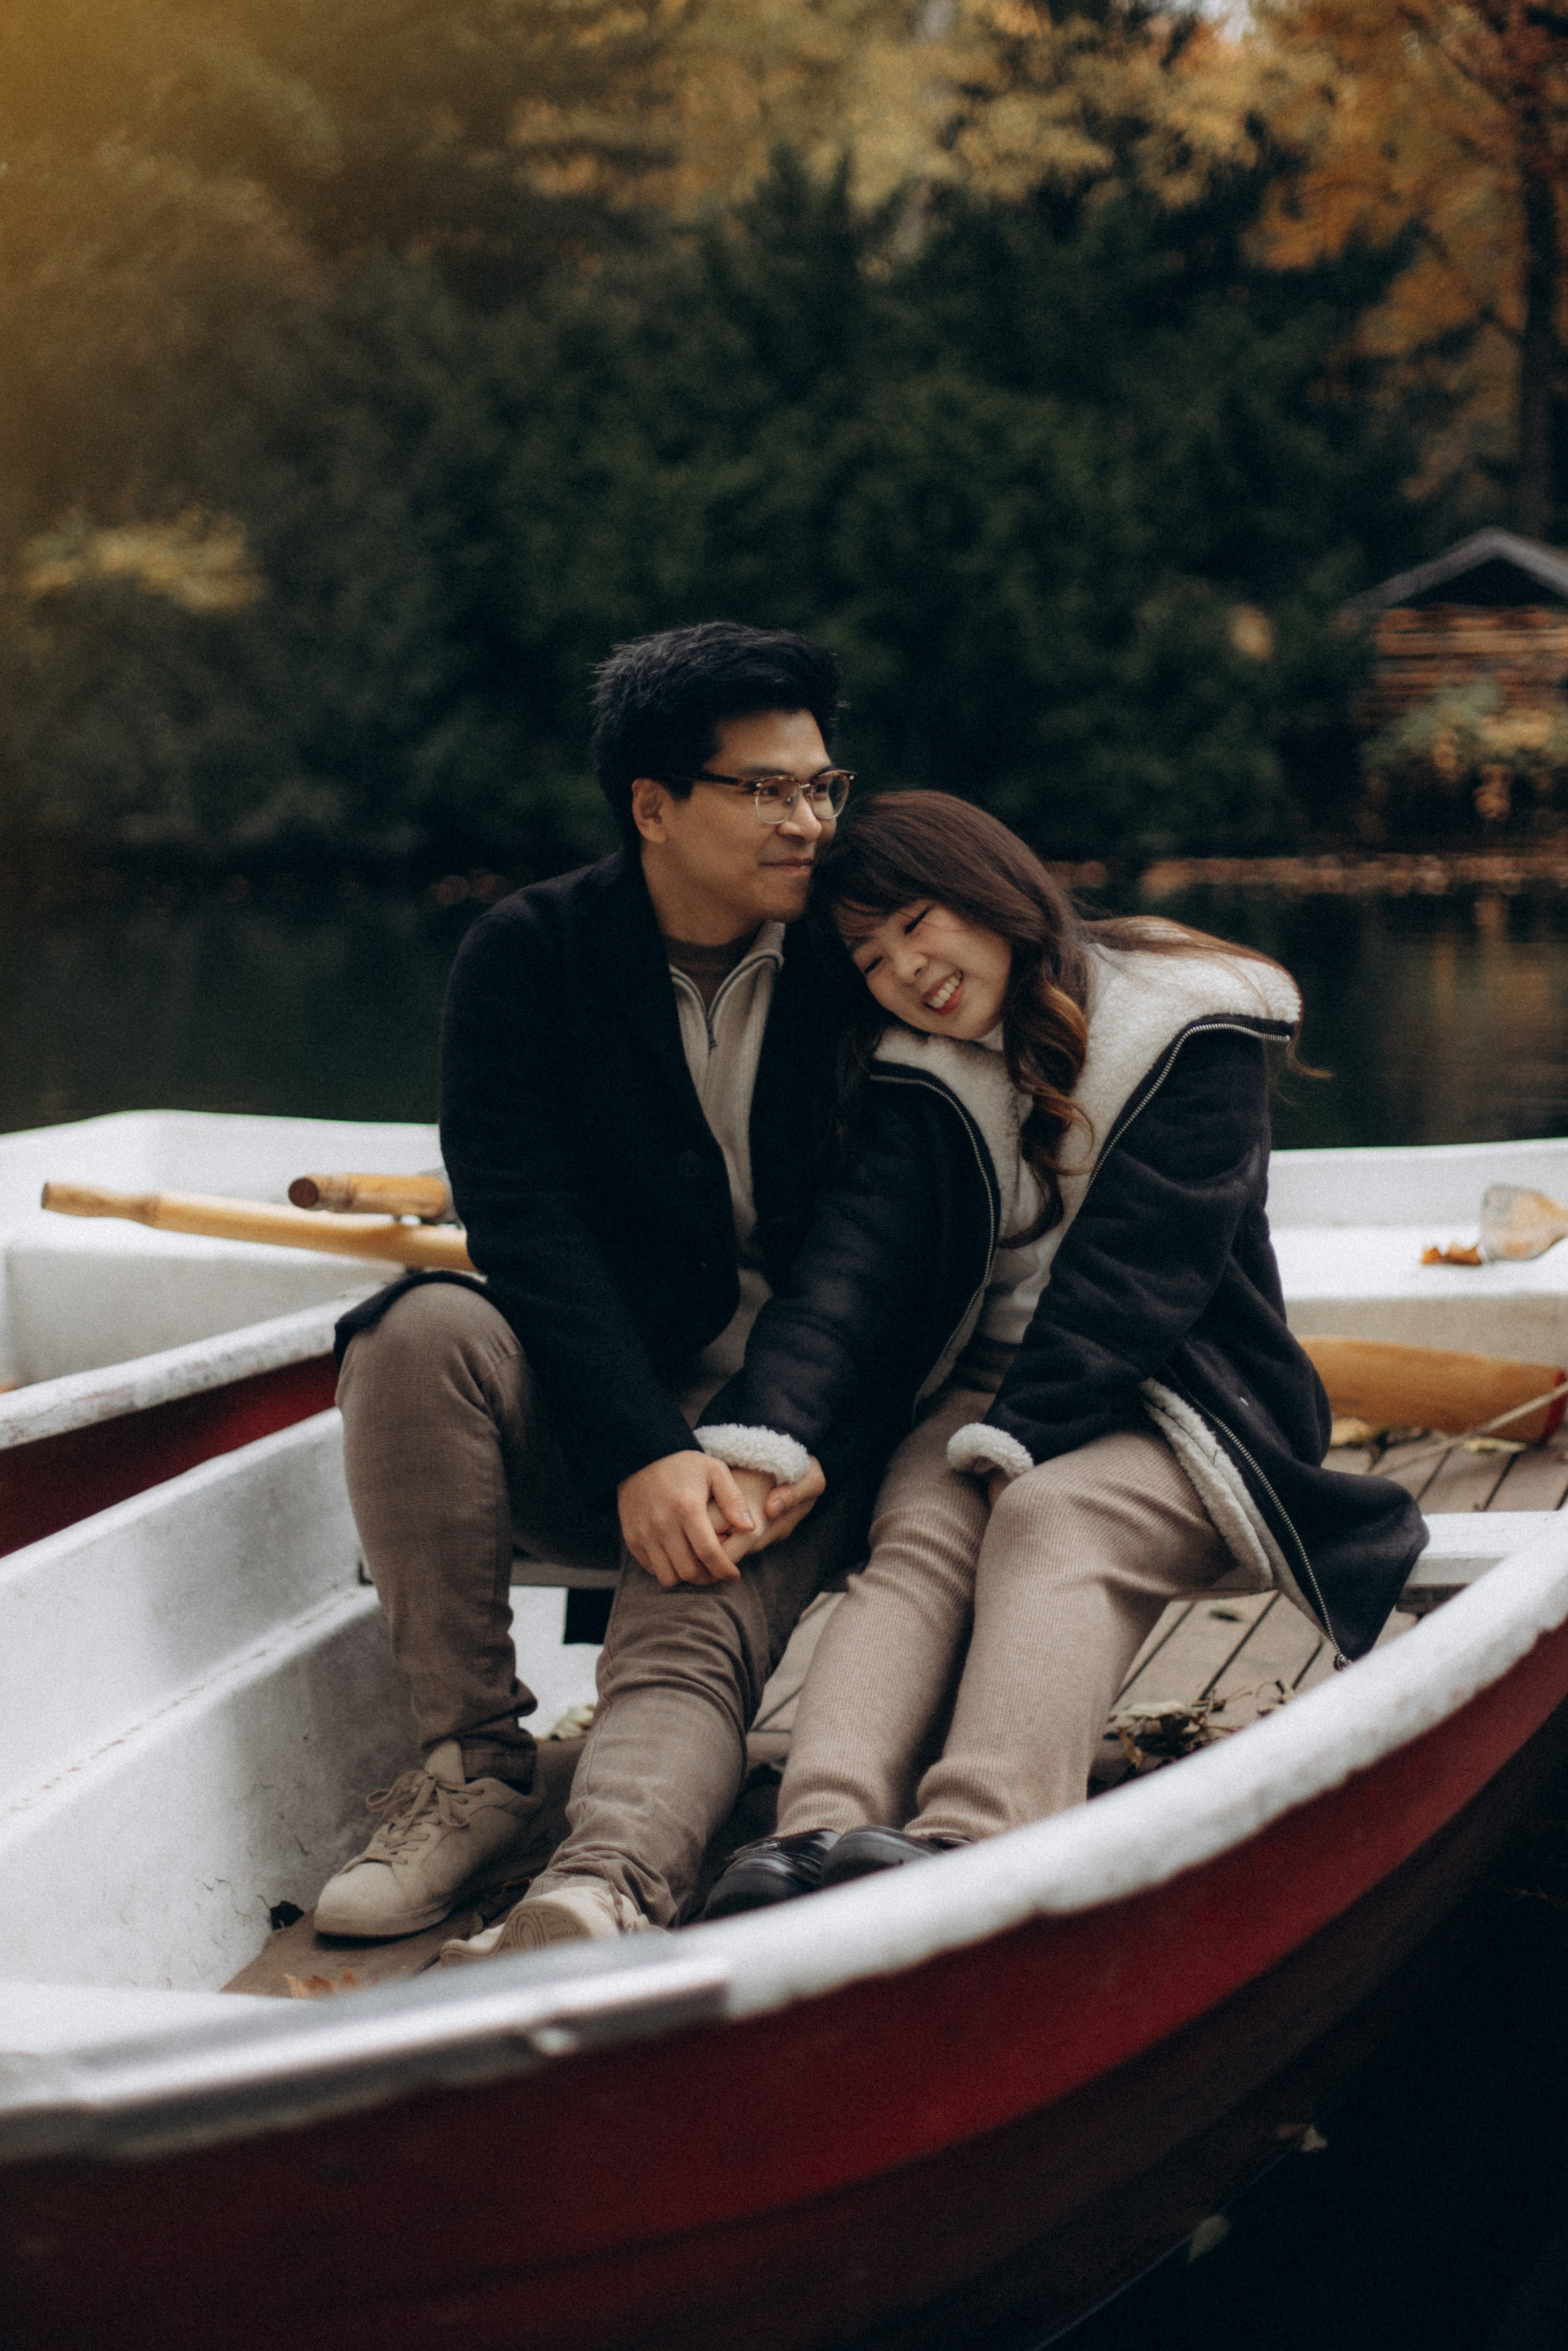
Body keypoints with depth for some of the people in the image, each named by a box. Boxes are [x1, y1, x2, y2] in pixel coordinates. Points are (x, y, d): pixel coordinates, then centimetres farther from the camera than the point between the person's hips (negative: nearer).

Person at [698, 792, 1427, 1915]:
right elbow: (849, 1259, -8)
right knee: (919, 1534, -29)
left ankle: (969, 1843, -58)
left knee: (1048, 1523, -34)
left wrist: (1013, 1442, -24)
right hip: (993, 1387, 4)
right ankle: (821, 1833, -54)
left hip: (1174, 1403, -3)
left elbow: (1132, 1267, -13)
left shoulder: (1188, 1032, -3)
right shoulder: (917, 1074, 8)